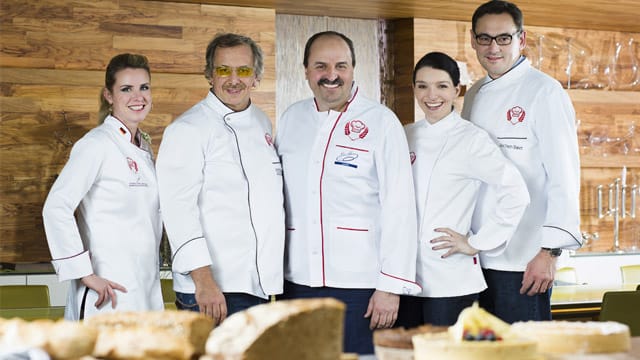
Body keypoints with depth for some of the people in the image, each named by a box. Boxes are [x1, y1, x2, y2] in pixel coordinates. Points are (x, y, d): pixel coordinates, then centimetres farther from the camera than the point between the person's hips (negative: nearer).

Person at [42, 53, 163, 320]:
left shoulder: (144, 146, 15)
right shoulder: (97, 144, -10)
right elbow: (56, 208, -19)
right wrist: (84, 274, -19)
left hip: (145, 289, 8)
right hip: (110, 293, -8)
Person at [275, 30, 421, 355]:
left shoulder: (380, 121, -3)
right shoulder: (290, 119, 10)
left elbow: (399, 208, -7)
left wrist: (391, 286, -12)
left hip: (359, 285, -4)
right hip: (298, 281, 4)